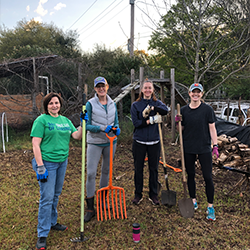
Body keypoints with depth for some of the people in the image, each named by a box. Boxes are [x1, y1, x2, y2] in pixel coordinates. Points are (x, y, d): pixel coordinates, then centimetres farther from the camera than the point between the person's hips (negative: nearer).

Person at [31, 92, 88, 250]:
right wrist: (40, 167, -18)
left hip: (62, 162, 6)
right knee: (47, 198, -3)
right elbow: (35, 144, -13)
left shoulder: (65, 120, 10)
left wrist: (84, 123, -9)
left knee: (56, 195, 17)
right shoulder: (41, 120, -8)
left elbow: (77, 136, 5)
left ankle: (52, 222, 36)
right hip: (47, 162, -6)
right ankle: (42, 235, 10)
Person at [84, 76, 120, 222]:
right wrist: (102, 128, -23)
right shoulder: (90, 104, -6)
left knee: (106, 170, 15)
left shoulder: (112, 103, 6)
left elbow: (116, 121, 11)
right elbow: (86, 125, -9)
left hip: (110, 142, 4)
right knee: (91, 173, -6)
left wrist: (117, 128, -11)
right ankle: (90, 208, 5)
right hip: (95, 143, -4)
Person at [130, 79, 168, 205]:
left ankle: (153, 194, 26)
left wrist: (151, 107, -25)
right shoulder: (135, 105, 0)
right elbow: (136, 122, -11)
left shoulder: (157, 103, 4)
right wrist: (152, 120, -16)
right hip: (139, 142, -1)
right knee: (138, 169, 8)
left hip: (154, 142, 1)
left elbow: (166, 110, -18)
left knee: (154, 168, 10)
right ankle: (138, 194, 24)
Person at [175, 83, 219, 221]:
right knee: (190, 175, 13)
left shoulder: (207, 109, -4)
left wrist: (215, 145, -7)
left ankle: (210, 206, 15)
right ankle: (193, 201, 31)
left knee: (208, 177, -1)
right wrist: (178, 122, -11)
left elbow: (212, 128, -2)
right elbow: (181, 130, 9)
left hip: (204, 148, -2)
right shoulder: (183, 110, 3)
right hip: (188, 148, 3)